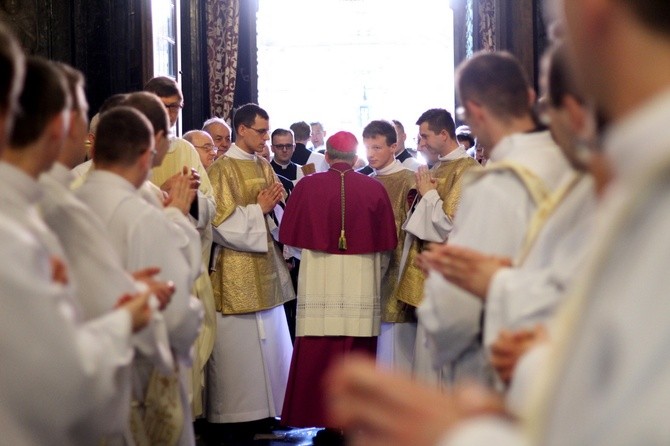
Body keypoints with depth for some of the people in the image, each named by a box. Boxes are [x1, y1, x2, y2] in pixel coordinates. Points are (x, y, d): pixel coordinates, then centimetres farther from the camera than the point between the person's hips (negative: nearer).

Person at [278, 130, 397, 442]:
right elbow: (386, 241, 7)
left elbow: (291, 235, 4)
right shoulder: (374, 188, 0)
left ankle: (325, 419, 7)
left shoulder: (307, 186, -3)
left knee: (318, 356, 4)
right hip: (362, 283, 1)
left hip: (318, 280, -1)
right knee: (357, 356, 7)